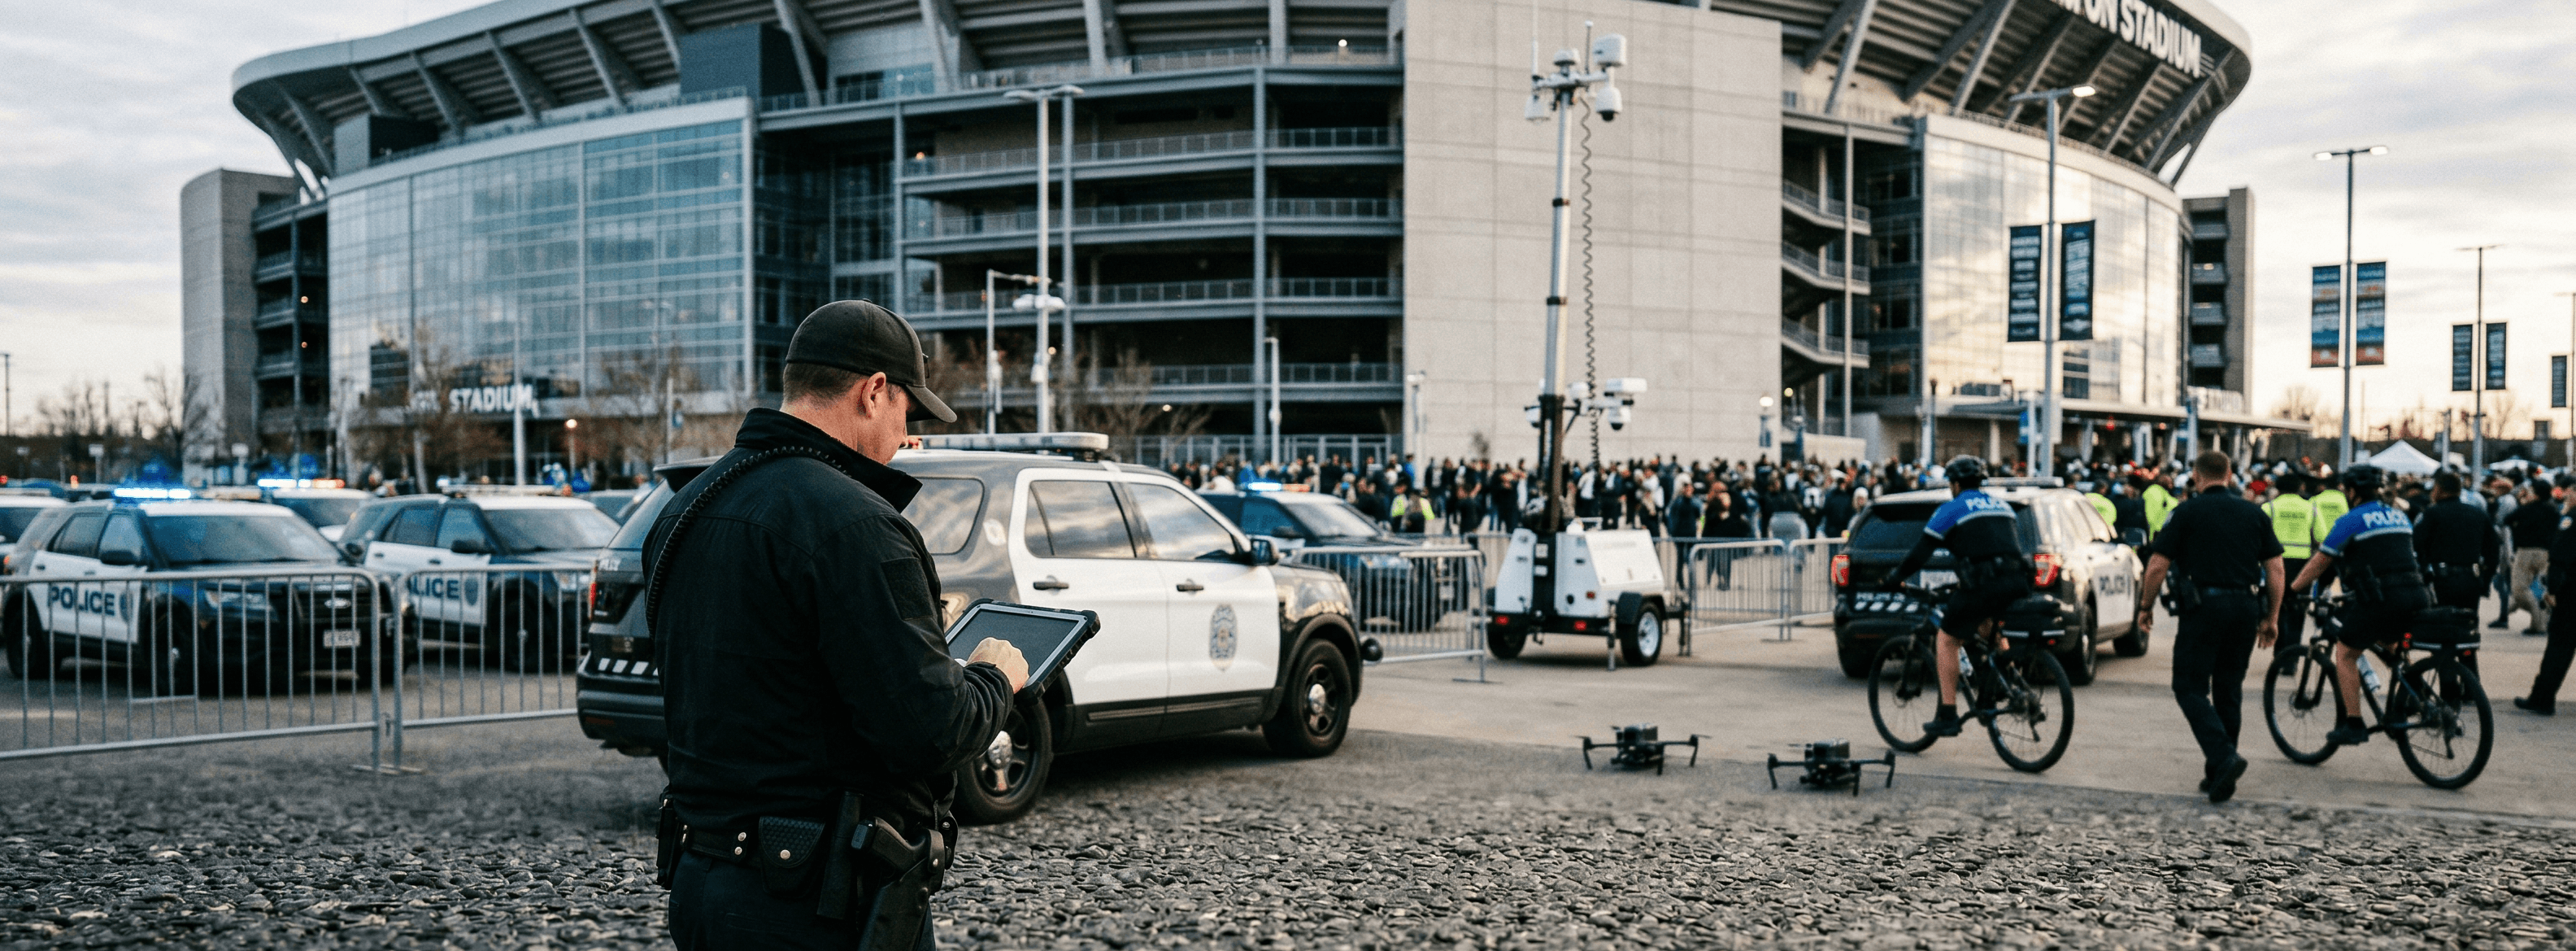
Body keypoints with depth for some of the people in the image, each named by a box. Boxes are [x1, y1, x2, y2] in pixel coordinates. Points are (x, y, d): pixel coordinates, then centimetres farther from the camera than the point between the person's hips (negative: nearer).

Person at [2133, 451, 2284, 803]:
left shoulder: (2187, 512, -1)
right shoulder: (2254, 513, 11)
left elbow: (2157, 565, -6)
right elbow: (2275, 567, 8)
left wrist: (2145, 607, 6)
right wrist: (2271, 618, 14)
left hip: (2203, 605, -5)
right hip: (2246, 607, 5)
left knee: (2190, 688, 1)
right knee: (2229, 690, 13)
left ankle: (2224, 757, -18)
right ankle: (2218, 773, 17)